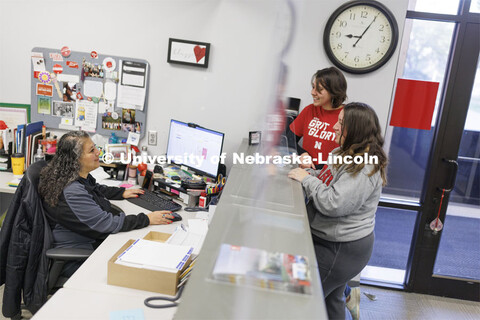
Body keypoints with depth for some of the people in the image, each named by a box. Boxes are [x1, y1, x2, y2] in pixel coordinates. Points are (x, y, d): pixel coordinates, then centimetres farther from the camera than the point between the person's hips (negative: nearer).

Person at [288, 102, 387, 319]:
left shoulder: (364, 168, -25)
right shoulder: (345, 155, 7)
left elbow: (333, 203, -33)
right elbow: (329, 180, 19)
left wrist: (306, 179, -21)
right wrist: (309, 172, 0)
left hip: (342, 250, -10)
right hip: (333, 241, 10)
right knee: (331, 299, 25)